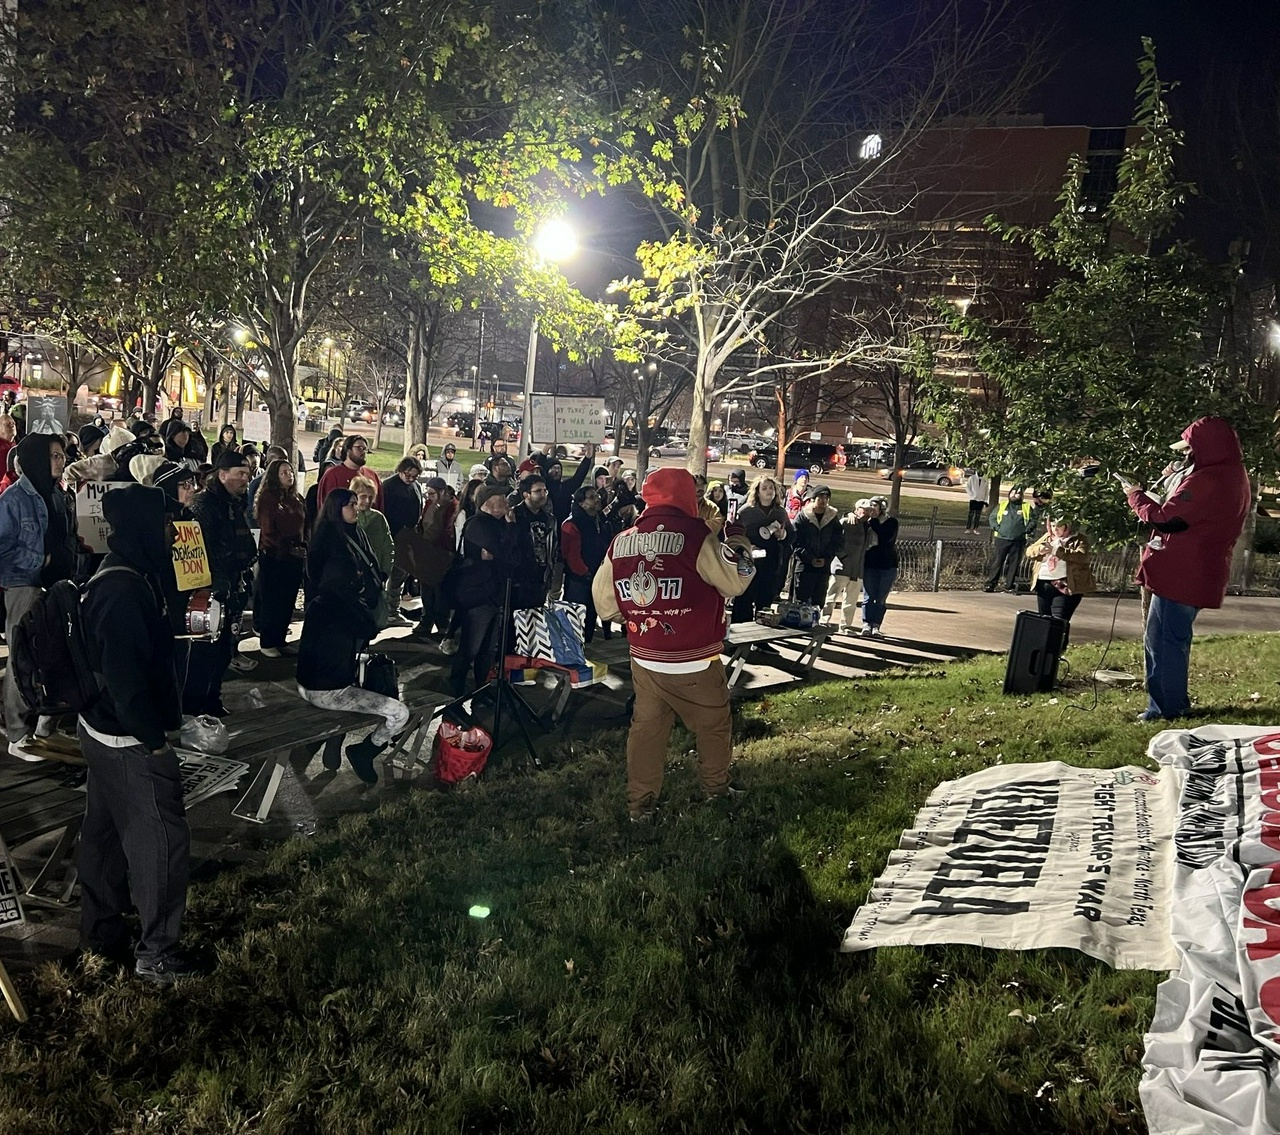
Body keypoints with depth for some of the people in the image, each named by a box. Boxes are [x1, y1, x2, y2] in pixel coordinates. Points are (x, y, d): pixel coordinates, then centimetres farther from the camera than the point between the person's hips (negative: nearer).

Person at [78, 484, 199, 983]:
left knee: (104, 832, 20)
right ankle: (156, 954, 9)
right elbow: (125, 675, -27)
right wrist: (155, 740, -20)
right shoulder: (124, 589, -26)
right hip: (130, 741, -10)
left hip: (101, 731, 10)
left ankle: (102, 932, 35)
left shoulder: (110, 578, 7)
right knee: (162, 841, -1)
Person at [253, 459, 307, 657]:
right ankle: (267, 642, 6)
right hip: (273, 556, -6)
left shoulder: (296, 499, 14)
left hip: (295, 556, 6)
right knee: (271, 600, -1)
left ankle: (280, 639, 18)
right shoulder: (268, 498, -7)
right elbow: (268, 529, -12)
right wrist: (283, 549, -15)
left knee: (288, 600, 9)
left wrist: (303, 548, 2)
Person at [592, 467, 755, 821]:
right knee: (714, 725, 16)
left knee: (646, 727, 13)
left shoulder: (621, 542, 0)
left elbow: (604, 603, 6)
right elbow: (735, 580, -10)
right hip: (694, 660, -4)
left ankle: (639, 803, 16)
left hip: (644, 658, 4)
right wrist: (738, 542, 6)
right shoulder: (694, 536, -15)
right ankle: (716, 788, 32)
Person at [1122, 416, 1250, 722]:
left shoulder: (1205, 481, -20)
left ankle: (1167, 708, 2)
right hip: (1199, 575, 10)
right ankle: (1174, 703, 26)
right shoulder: (1235, 477, 14)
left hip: (1180, 575, -10)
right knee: (1175, 638, 19)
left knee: (1163, 640, -3)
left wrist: (1135, 495, -4)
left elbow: (1166, 520, -19)